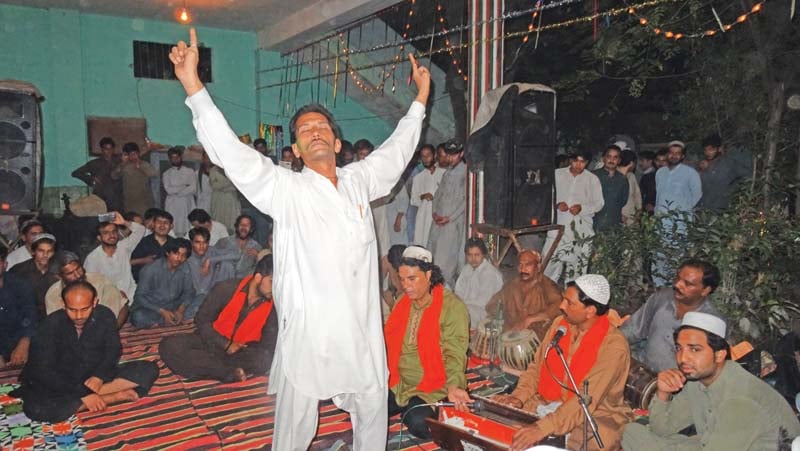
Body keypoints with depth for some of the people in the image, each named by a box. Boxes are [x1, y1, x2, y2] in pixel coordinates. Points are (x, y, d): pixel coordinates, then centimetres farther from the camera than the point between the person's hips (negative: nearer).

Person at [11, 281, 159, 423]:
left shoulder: (105, 316, -9)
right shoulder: (50, 326, -16)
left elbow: (113, 350, 0)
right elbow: (44, 371, -19)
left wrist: (99, 376, -22)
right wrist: (83, 393, -29)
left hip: (96, 378, 2)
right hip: (61, 384, -2)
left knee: (149, 369, -16)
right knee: (35, 408, -36)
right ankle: (113, 397, -27)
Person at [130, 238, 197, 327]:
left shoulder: (185, 269, -3)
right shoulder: (150, 269, -15)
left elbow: (189, 292, 1)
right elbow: (140, 297, -15)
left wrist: (181, 310, -20)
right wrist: (162, 312, -27)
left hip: (173, 307, 4)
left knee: (198, 303, -18)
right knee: (138, 317, -35)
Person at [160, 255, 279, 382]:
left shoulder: (273, 305, -11)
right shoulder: (226, 289, -14)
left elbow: (269, 343, -6)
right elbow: (201, 320, -6)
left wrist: (240, 349, -23)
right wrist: (226, 344, -15)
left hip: (243, 351, -1)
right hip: (212, 342, 1)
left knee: (264, 360, -35)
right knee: (169, 346, -26)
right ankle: (231, 374, -29)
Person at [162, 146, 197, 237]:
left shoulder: (190, 172, 11)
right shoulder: (166, 174, 14)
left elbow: (194, 189, -2)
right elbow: (168, 189, -2)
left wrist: (176, 191, -6)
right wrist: (185, 186, -3)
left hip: (187, 205, 0)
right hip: (172, 206, 0)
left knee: (188, 231, -8)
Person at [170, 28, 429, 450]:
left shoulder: (358, 180, 8)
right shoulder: (284, 189, -6)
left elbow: (395, 151, 22)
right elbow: (230, 151, -15)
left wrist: (420, 98, 28)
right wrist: (193, 85, -24)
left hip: (363, 328, 5)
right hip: (307, 330, -4)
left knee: (373, 408, 20)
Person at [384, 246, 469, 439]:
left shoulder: (453, 307, -13)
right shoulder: (402, 302, 8)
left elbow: (455, 354, -18)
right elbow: (389, 341, 13)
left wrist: (454, 386, -34)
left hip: (432, 388, -6)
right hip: (397, 383, 6)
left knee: (418, 423, -31)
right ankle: (406, 407, 11)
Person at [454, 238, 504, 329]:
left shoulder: (491, 273, -13)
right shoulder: (466, 269, 13)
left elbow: (483, 301, -16)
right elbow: (458, 293, 14)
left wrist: (463, 303, -13)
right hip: (465, 308, 7)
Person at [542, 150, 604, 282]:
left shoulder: (592, 179, 5)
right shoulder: (557, 174, 6)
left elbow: (599, 203, 6)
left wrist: (582, 208, -13)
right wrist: (556, 204, -12)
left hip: (581, 230, 0)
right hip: (558, 226, 0)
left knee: (577, 265, 2)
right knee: (549, 261, -5)